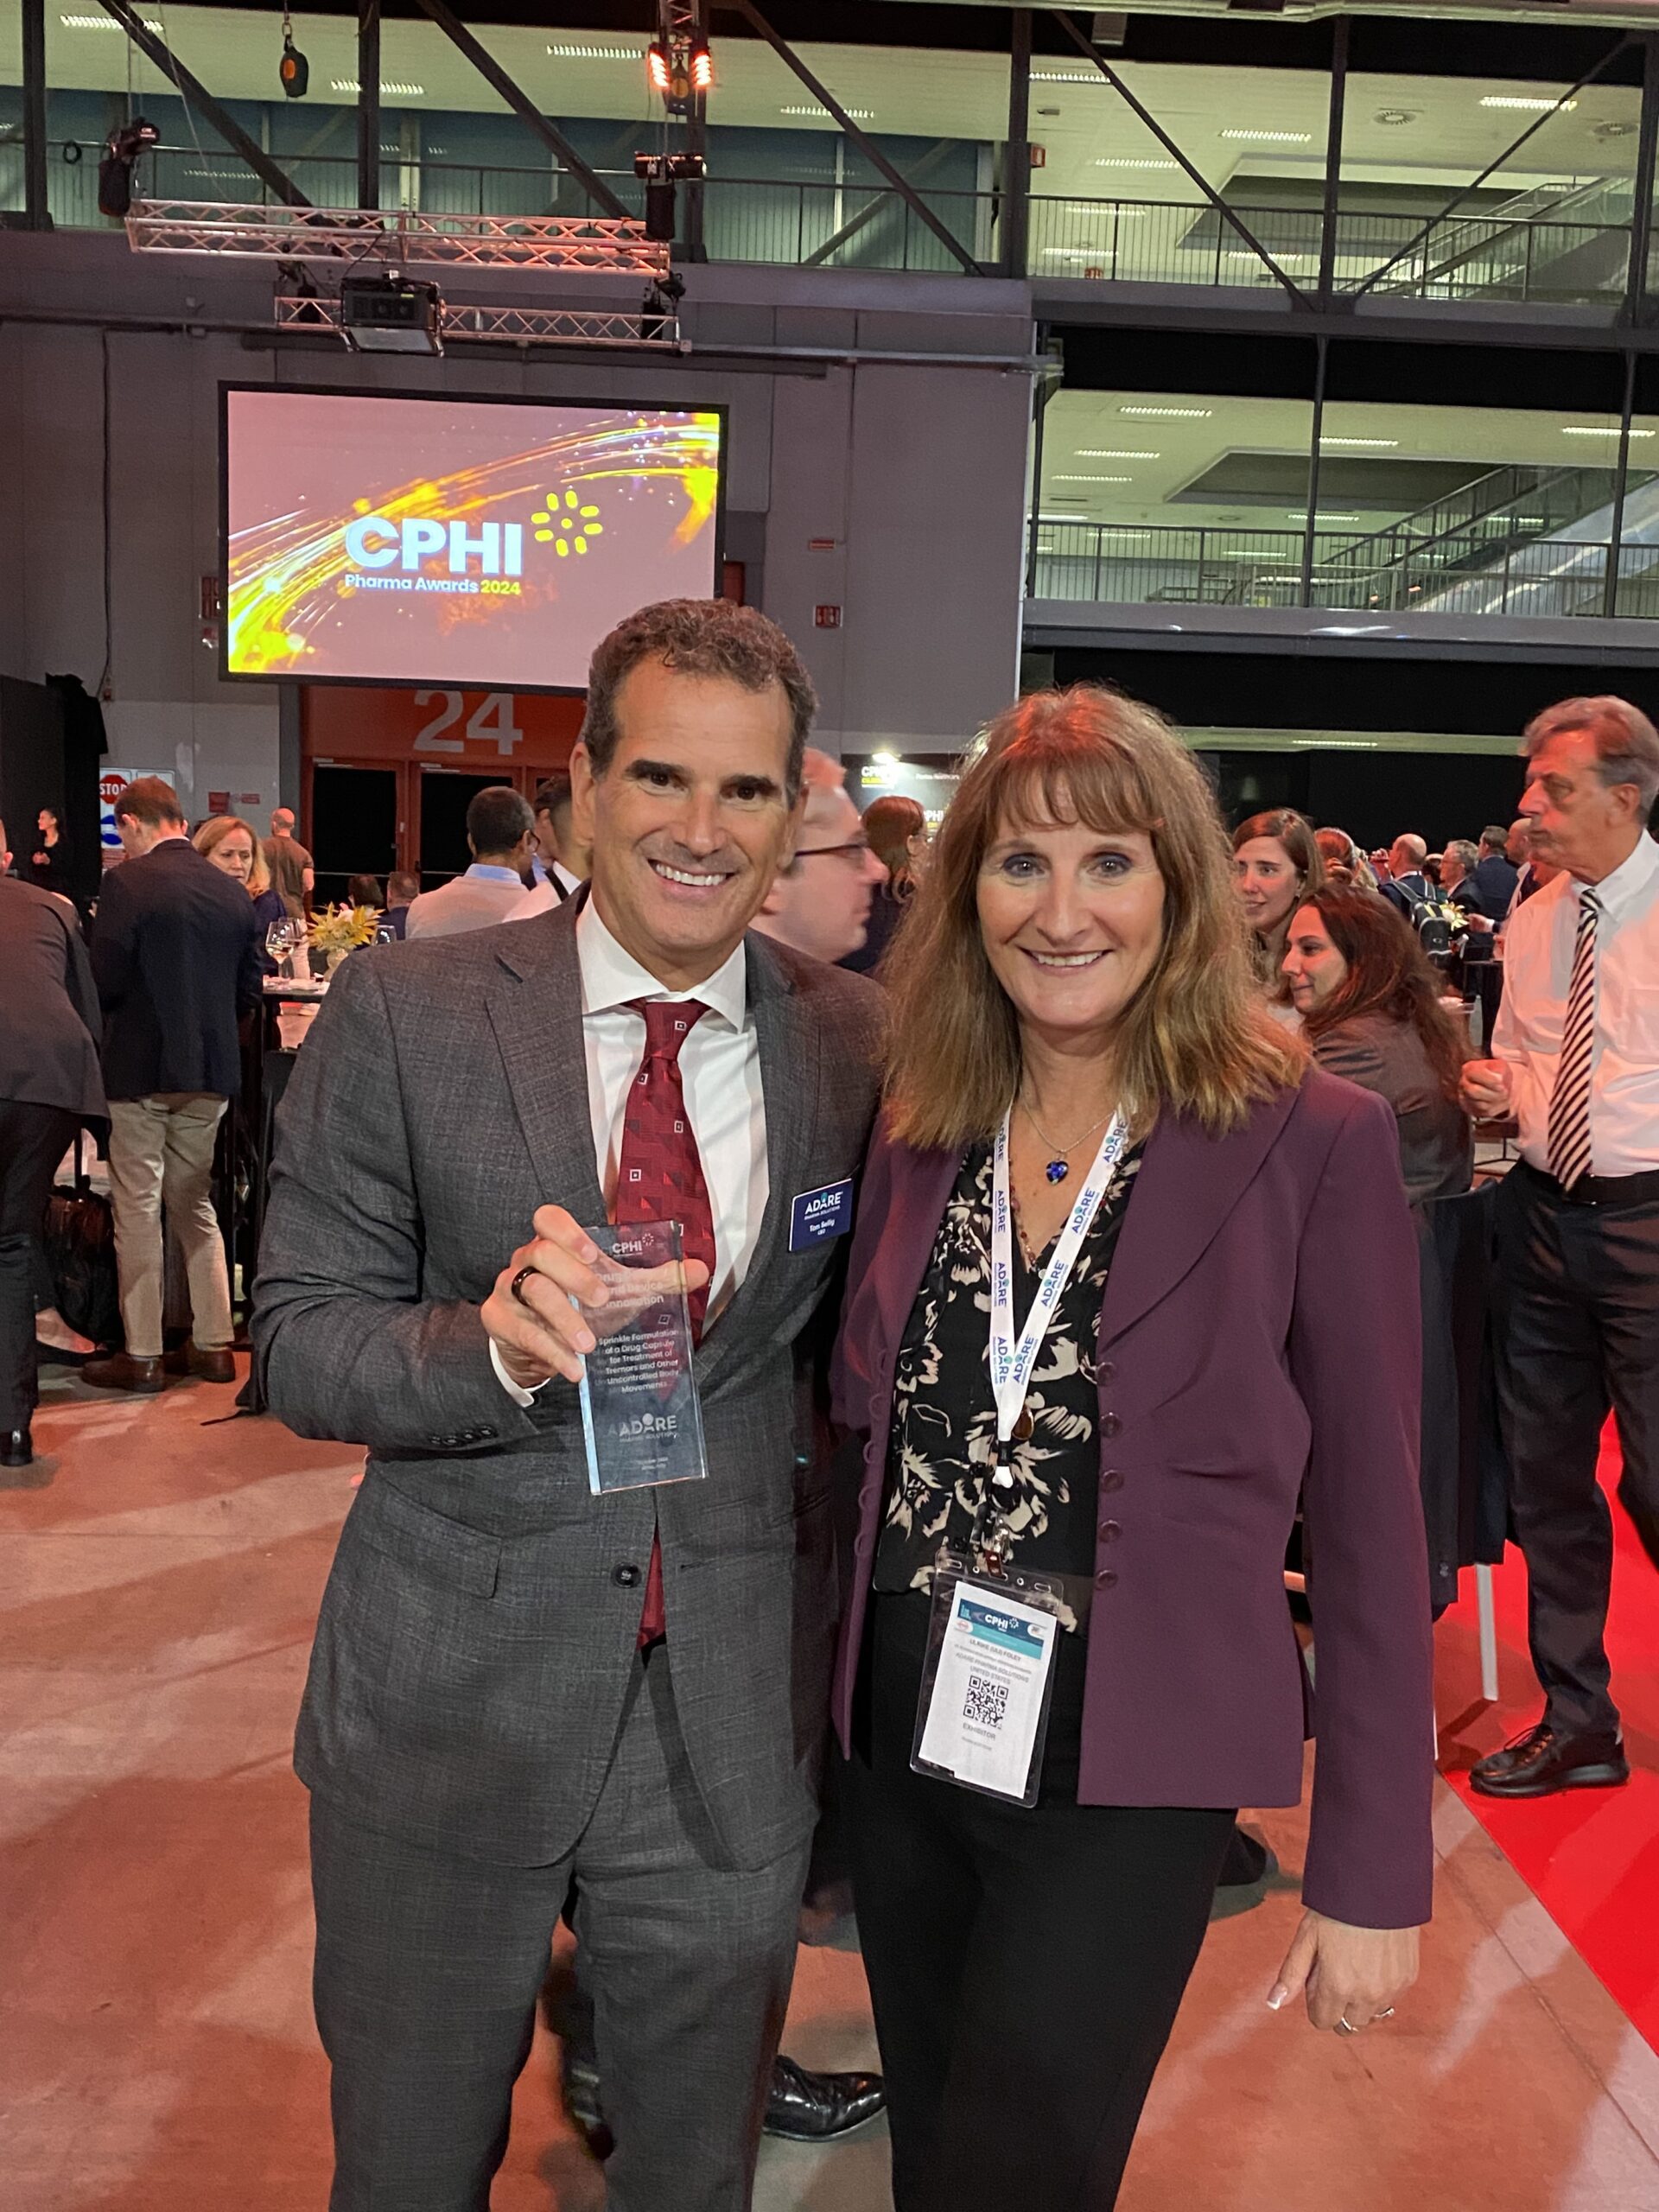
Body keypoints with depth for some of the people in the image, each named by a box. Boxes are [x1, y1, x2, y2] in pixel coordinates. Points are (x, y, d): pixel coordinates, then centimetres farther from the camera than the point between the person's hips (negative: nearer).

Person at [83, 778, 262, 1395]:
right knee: (195, 1205, 16)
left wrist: (105, 1024, 5)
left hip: (140, 1066, -5)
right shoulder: (232, 891, 5)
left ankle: (141, 1356, 7)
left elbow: (104, 978, -16)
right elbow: (251, 986, 8)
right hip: (211, 1069, 6)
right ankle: (212, 1344, 19)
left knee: (138, 1210, 3)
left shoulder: (127, 882, -12)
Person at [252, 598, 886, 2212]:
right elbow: (299, 1344, -8)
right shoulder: (400, 1017, -9)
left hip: (737, 1721, 2)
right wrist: (494, 1346, -28)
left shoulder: (860, 1041, -4)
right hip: (450, 1705, -1)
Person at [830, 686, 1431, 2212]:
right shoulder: (919, 1133, 0)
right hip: (906, 1745, 5)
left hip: (1124, 1779, -4)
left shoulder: (1312, 1140, -13)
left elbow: (1368, 1521, -9)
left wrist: (1372, 1874, -6)